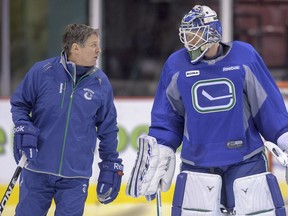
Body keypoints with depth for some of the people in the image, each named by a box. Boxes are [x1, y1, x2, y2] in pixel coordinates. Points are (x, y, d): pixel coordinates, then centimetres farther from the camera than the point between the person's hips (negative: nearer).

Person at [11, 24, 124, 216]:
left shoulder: (101, 83, 1)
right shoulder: (42, 72, -6)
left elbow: (108, 128, 10)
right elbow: (19, 103, 7)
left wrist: (111, 165, 11)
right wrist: (23, 129, -10)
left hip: (76, 177, 1)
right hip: (38, 170, -1)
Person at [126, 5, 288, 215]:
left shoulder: (244, 57, -6)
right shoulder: (176, 65, -4)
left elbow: (268, 104, 0)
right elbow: (167, 117, 5)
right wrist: (157, 151, 1)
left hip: (246, 159, 0)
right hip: (198, 163, 0)